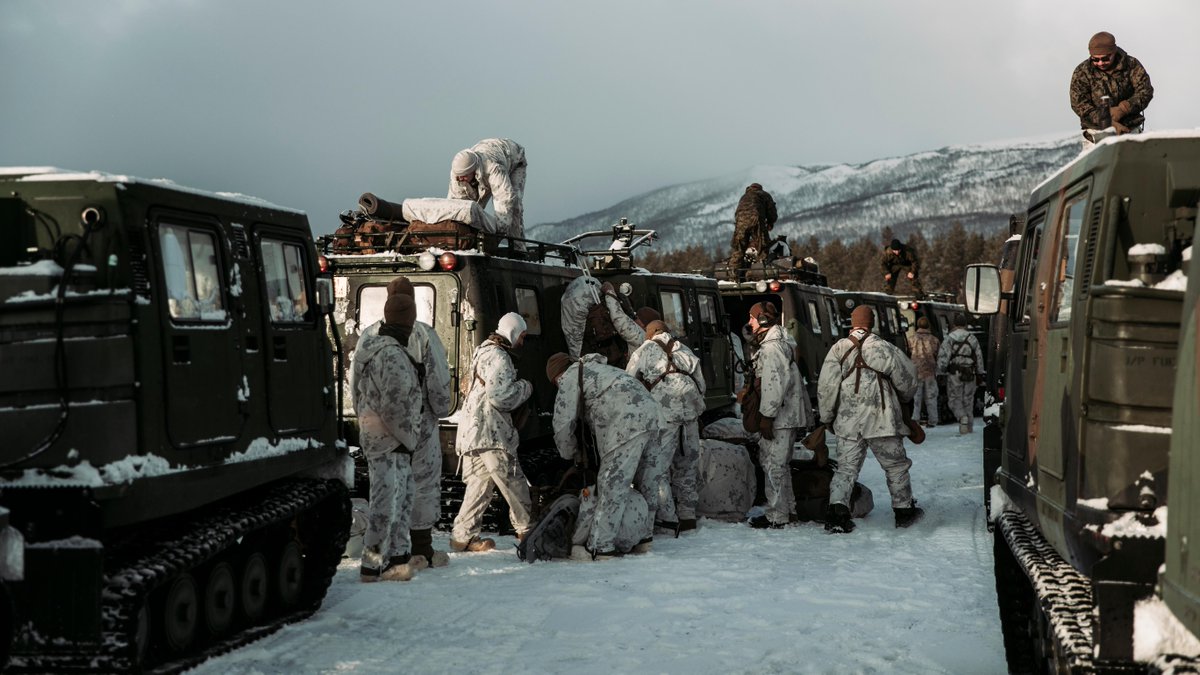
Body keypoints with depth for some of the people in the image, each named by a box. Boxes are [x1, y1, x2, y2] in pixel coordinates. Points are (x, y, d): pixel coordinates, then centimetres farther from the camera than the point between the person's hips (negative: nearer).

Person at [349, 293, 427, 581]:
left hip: (375, 436, 10)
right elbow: (395, 406, -23)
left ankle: (399, 556, 27)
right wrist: (410, 437, -9)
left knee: (403, 498, 19)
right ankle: (372, 566, -1)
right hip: (389, 441, -10)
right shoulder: (392, 355, -20)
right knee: (386, 503, -6)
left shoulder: (373, 348, 13)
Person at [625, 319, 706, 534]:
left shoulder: (645, 350, 13)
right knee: (685, 464, 14)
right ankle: (687, 515, 17)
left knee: (656, 465, -4)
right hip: (691, 411, 6)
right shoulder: (685, 351, 27)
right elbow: (701, 383, 23)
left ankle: (667, 517, -10)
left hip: (665, 410, -6)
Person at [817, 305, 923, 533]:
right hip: (881, 420, -2)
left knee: (846, 467, 4)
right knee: (896, 465, 14)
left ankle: (837, 509, -14)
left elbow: (826, 387, -2)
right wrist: (903, 400, 27)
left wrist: (827, 417, 10)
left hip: (847, 422, 2)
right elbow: (907, 379, 6)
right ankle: (904, 509, 23)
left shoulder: (838, 349, 0)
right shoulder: (884, 348, -5)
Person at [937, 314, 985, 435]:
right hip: (970, 375, 3)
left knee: (955, 399, 5)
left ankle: (962, 417, -21)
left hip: (954, 375, -3)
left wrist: (941, 371, 1)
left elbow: (942, 357, -11)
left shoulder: (949, 339, -4)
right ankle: (969, 427, 14)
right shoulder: (972, 339, 7)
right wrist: (980, 375, 18)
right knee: (968, 400, 12)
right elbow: (979, 358, 11)